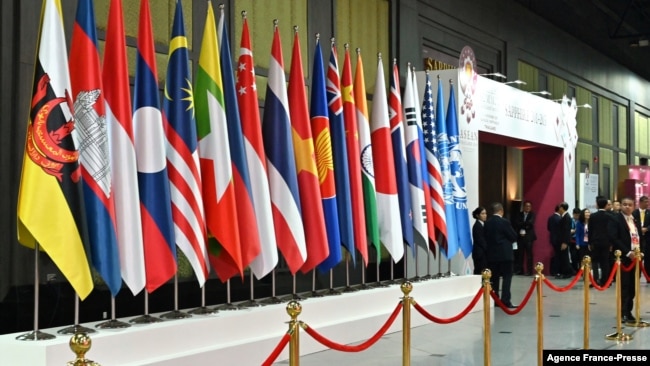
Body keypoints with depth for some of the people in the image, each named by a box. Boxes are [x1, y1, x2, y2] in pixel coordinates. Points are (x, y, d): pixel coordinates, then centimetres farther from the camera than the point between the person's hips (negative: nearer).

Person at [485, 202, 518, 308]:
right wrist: (510, 241, 13)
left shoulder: (487, 223, 2)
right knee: (507, 277, -2)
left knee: (494, 277, 11)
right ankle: (505, 300, -7)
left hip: (492, 254, 5)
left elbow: (486, 237, 7)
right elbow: (514, 237, -7)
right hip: (505, 253, -5)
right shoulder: (504, 222, -12)